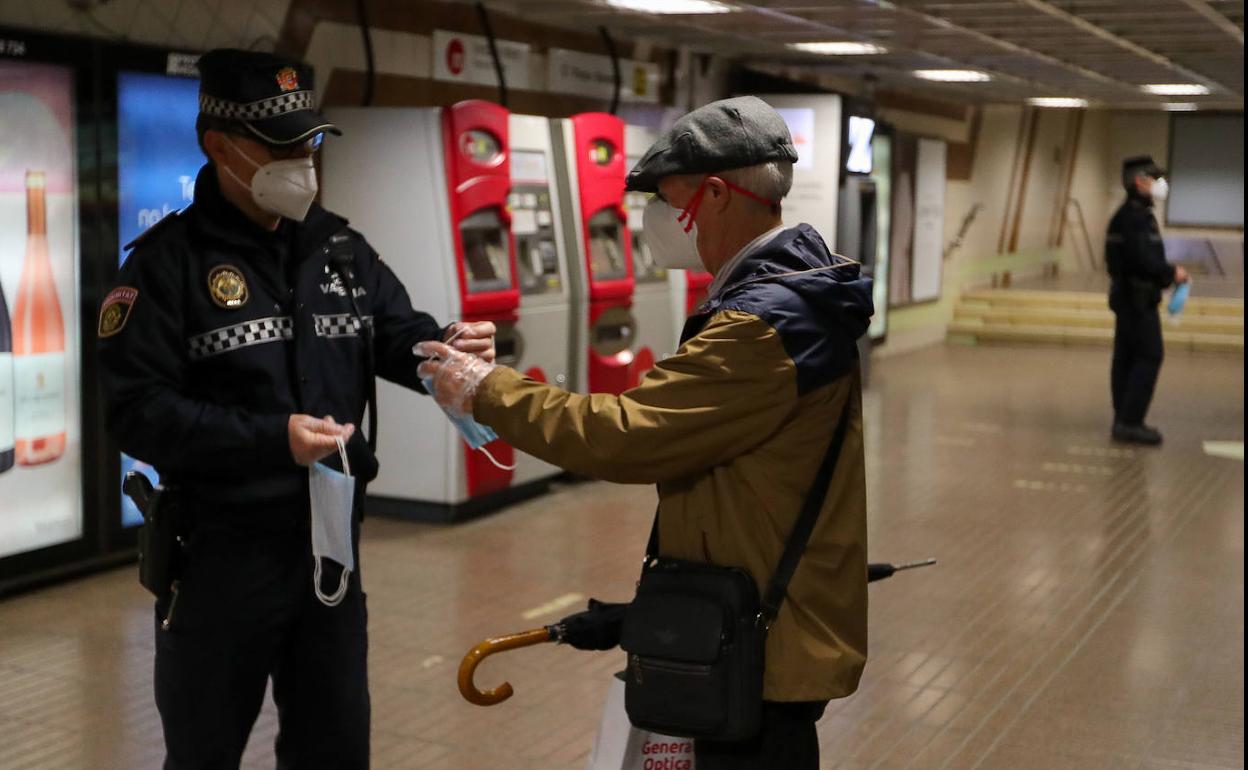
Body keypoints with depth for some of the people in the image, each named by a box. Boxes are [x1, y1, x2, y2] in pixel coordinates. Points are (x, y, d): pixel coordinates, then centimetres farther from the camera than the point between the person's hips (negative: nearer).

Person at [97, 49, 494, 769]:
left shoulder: (342, 248, 8)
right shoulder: (167, 261, -10)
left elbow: (401, 339, 4)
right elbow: (137, 410, -17)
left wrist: (449, 347, -20)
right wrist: (271, 438, -25)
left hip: (332, 540, 5)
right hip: (220, 550, -5)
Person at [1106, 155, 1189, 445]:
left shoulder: (1126, 214, 16)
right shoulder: (1136, 216, -17)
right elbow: (1142, 260, -25)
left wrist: (1166, 272, 10)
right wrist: (1172, 272, -13)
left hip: (1127, 296, 10)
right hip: (1138, 299, -10)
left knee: (1126, 358, 10)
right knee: (1149, 357, -10)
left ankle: (1124, 421, 14)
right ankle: (1129, 422, -11)